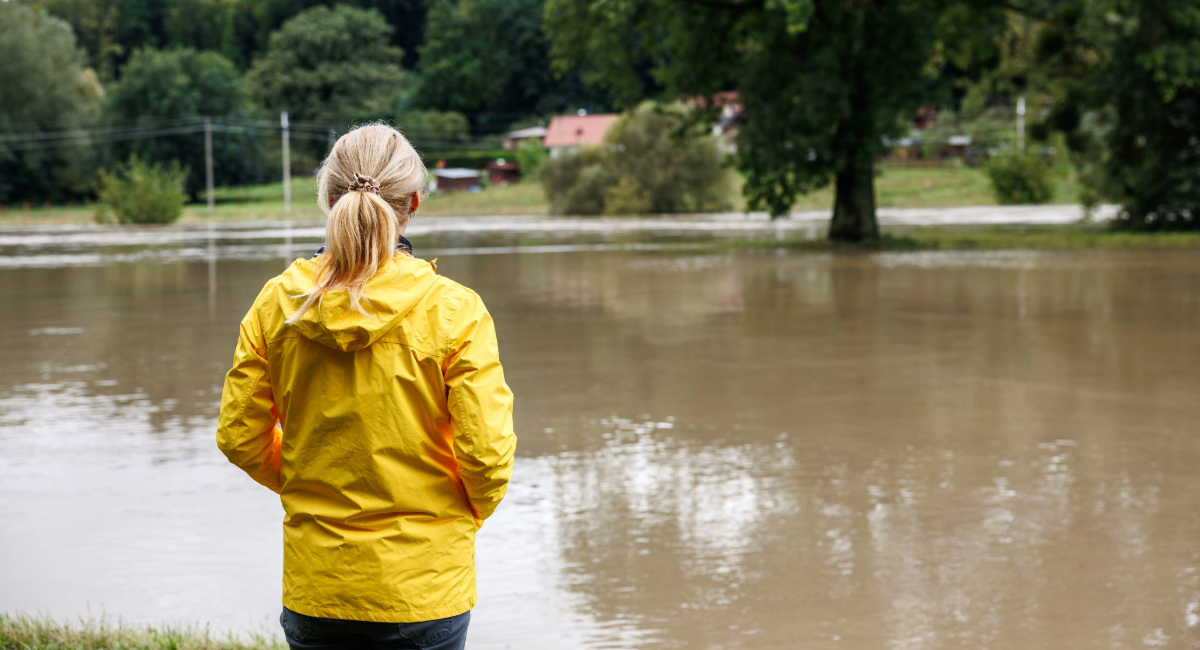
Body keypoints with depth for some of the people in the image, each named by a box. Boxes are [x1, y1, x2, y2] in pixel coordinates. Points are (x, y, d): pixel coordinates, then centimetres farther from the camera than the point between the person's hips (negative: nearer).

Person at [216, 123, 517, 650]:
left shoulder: (277, 304, -3)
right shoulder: (454, 310, -12)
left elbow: (239, 438, 2)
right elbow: (487, 453, -13)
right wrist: (472, 510, 8)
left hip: (316, 582, 3)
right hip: (424, 584, -3)